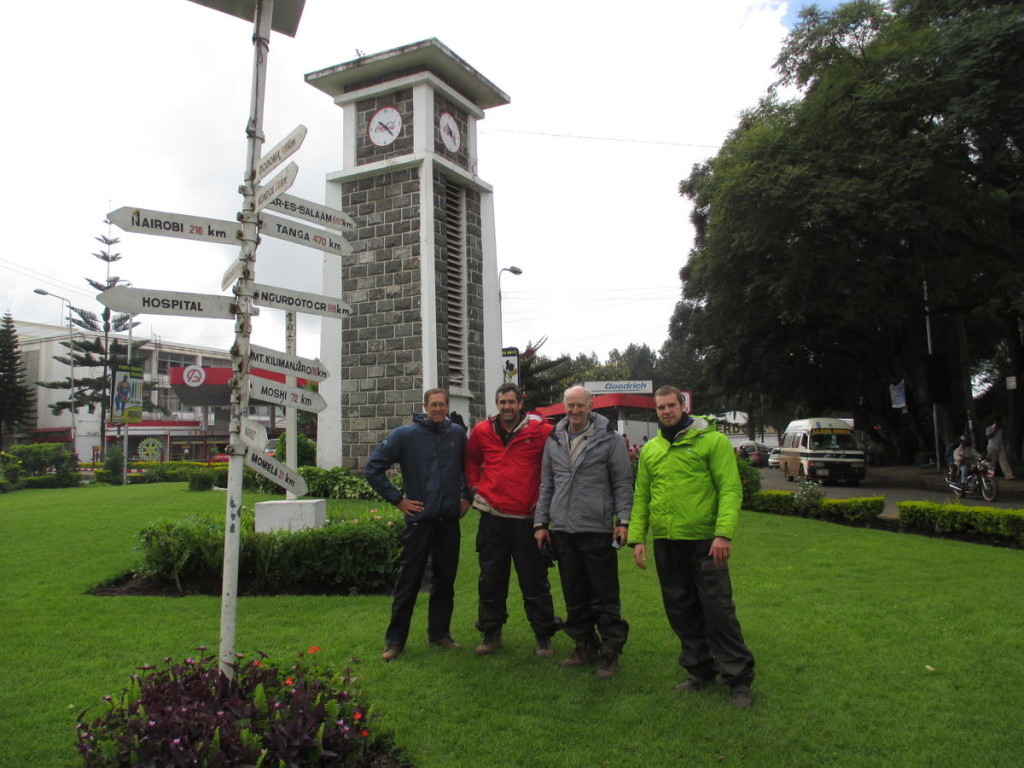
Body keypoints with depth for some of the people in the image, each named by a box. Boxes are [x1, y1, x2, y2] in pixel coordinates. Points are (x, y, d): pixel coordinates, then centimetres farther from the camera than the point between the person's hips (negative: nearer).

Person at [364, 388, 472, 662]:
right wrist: (397, 499, -6)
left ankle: (440, 632, 25)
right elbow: (373, 468, -3)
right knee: (408, 580, 1)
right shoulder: (405, 435, -5)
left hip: (450, 519, 4)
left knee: (445, 579, 11)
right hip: (419, 518, -3)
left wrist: (466, 496, 10)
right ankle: (395, 639, 12)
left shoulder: (458, 434, 5)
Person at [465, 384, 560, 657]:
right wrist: (474, 484, 11)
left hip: (527, 518, -3)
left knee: (534, 580, 4)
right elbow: (471, 458, 23)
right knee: (491, 579, 12)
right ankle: (491, 633, 26)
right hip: (492, 516, 3)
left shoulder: (540, 431, -7)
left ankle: (544, 636, 18)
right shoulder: (482, 431, 4)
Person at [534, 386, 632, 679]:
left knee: (605, 597, 2)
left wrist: (623, 520, -9)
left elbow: (622, 482, -1)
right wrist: (541, 523, 11)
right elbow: (546, 484, 15)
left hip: (598, 530, -4)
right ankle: (585, 647, 27)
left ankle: (610, 653, 14)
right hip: (562, 530, 5)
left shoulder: (609, 438, -2)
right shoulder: (554, 440, 11)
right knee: (574, 598, 13)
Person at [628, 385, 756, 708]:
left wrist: (724, 533, -19)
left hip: (704, 541, -5)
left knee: (718, 610, -2)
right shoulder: (649, 450, 12)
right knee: (681, 611, 12)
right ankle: (700, 671, 28)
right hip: (665, 544, 5)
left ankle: (739, 680, 12)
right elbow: (641, 497, 15)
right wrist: (637, 537, 6)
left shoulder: (712, 440, -3)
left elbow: (730, 488, -9)